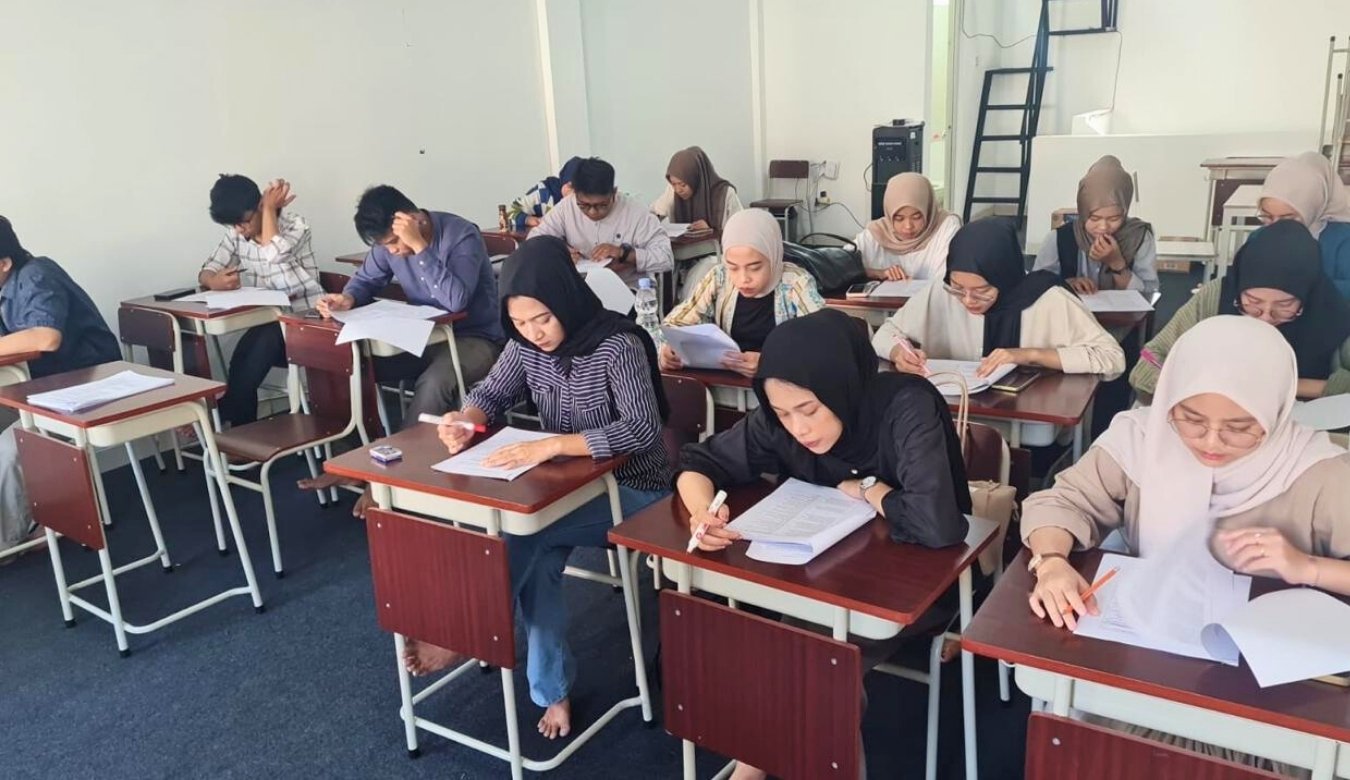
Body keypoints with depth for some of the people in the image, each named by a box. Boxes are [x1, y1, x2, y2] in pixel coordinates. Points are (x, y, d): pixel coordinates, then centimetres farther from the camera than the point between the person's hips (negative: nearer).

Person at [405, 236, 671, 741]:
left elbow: (642, 429, -32)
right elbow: (492, 394, 4)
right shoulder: (526, 345, -4)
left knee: (520, 529, -26)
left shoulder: (617, 345, -24)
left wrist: (550, 445, -40)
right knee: (537, 558, -23)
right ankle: (553, 693, -8)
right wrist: (464, 418, -21)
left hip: (631, 492, -5)